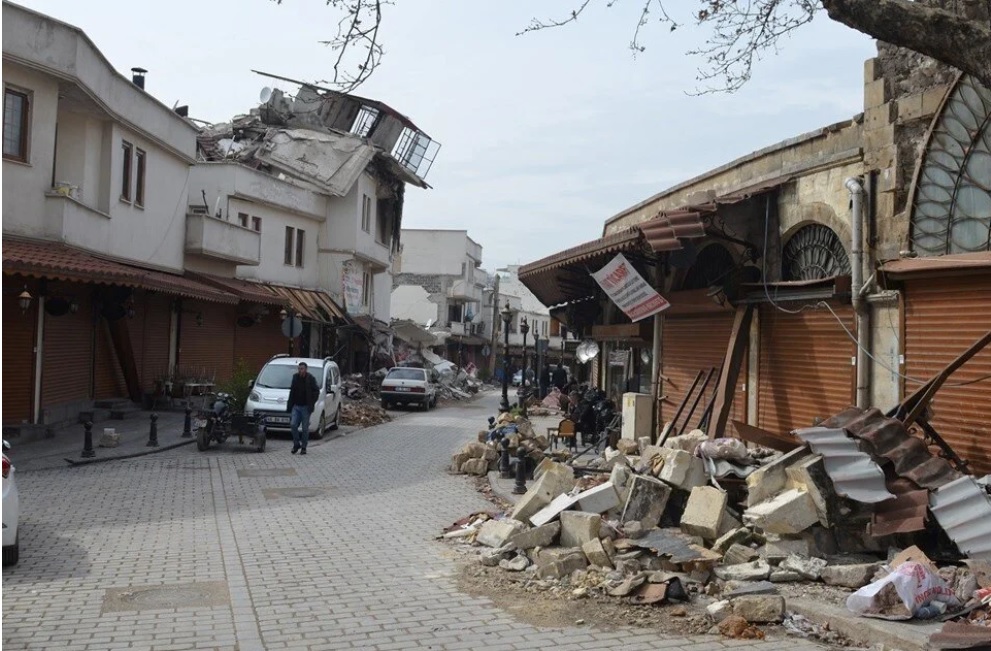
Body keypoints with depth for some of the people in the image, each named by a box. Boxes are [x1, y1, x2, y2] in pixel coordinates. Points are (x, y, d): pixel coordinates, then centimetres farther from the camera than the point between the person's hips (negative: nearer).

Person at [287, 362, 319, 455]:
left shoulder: (311, 379, -6)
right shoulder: (295, 378, 6)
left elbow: (316, 391, -3)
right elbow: (292, 391, 14)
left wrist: (311, 403, -11)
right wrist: (289, 406, 9)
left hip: (305, 407, -3)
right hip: (296, 406, 3)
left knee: (305, 428, 1)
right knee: (293, 425, -10)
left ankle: (303, 447, 11)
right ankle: (296, 444, 7)